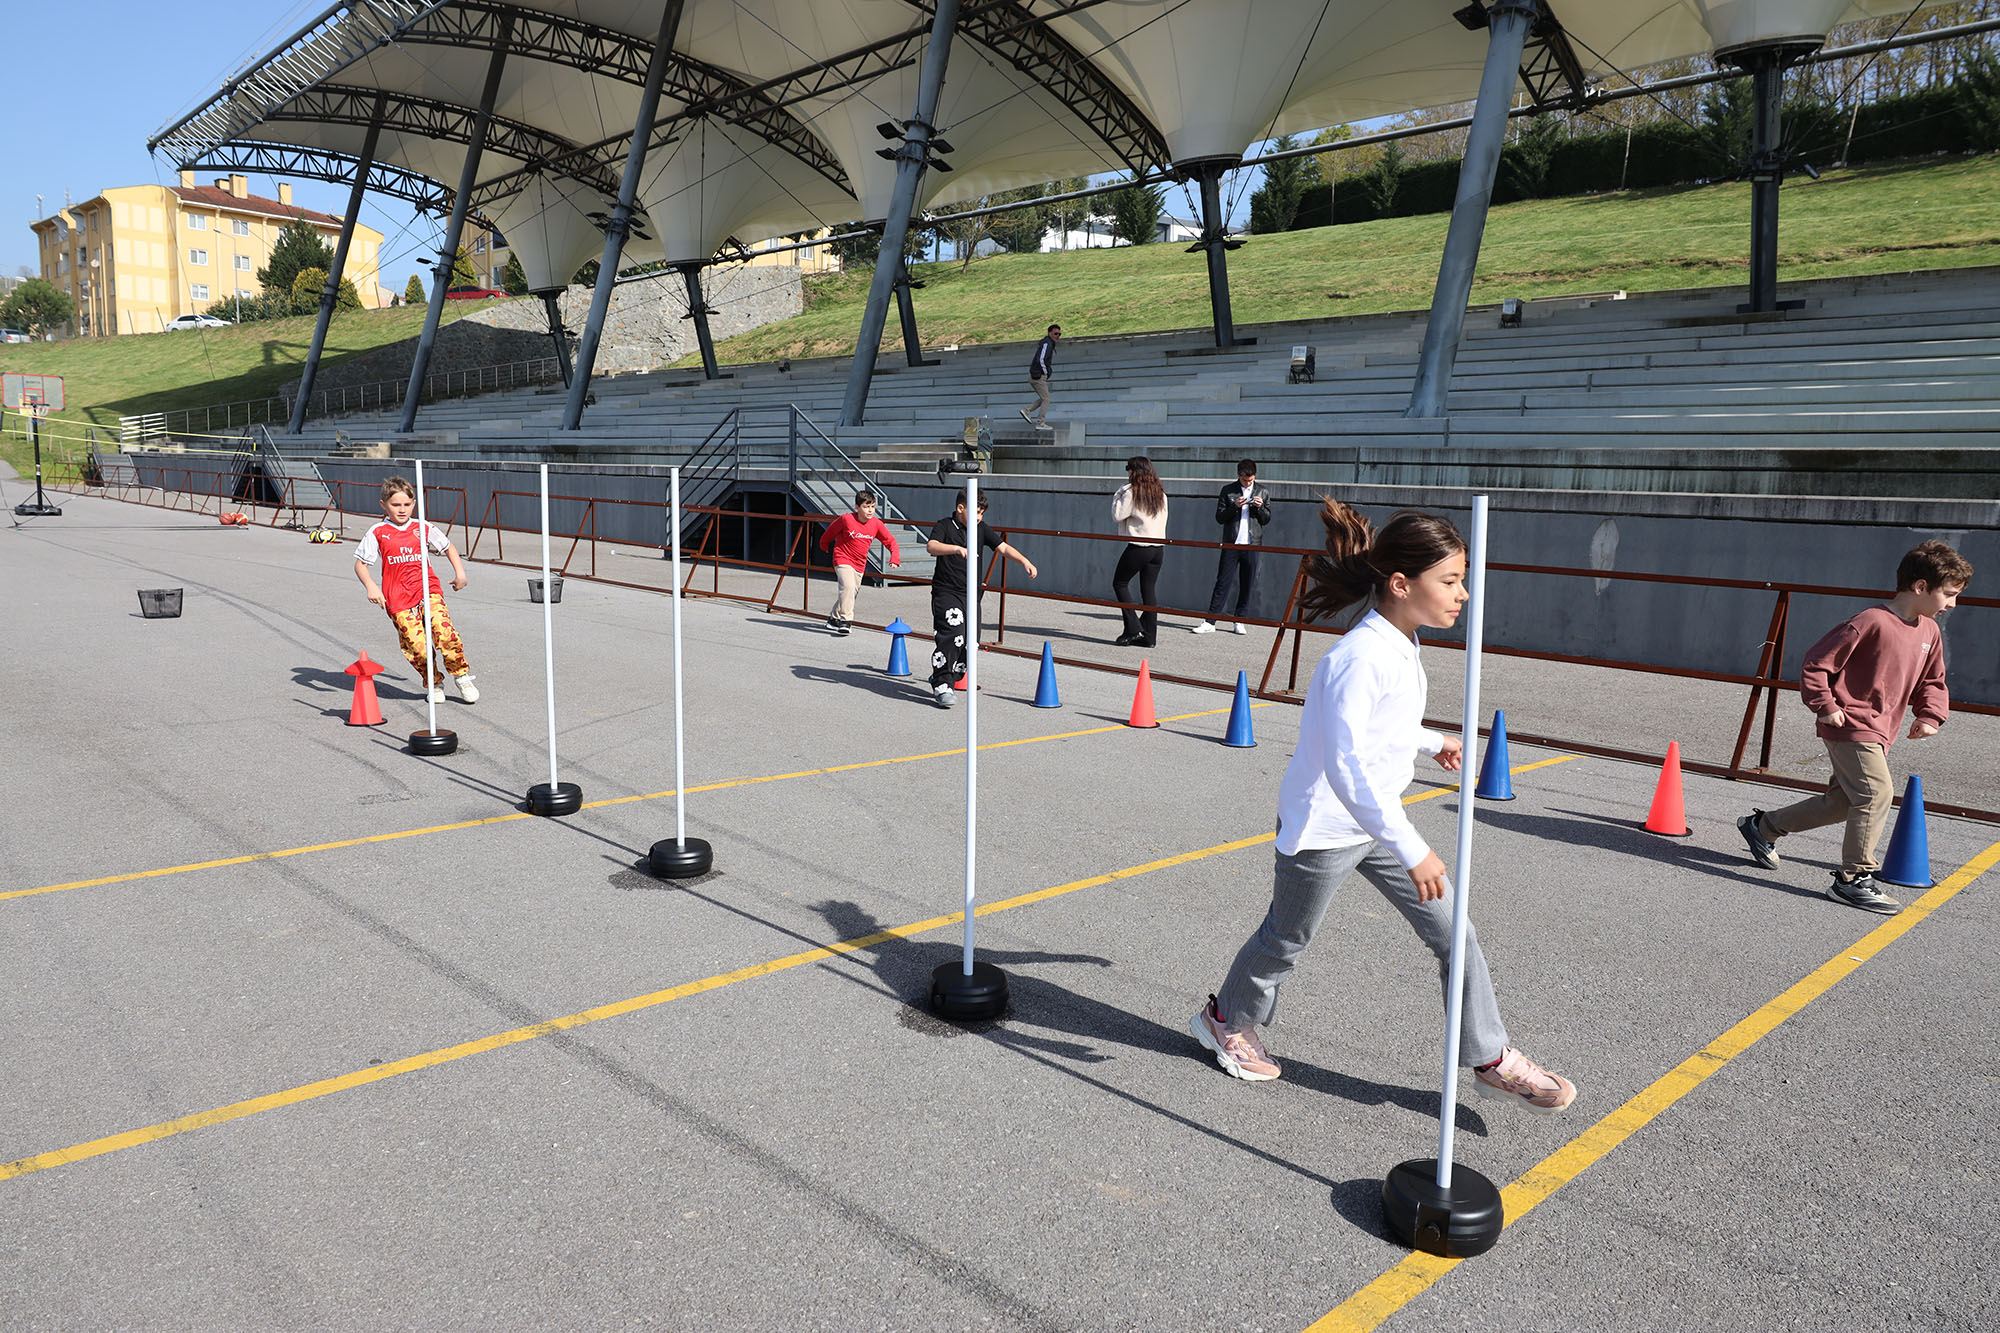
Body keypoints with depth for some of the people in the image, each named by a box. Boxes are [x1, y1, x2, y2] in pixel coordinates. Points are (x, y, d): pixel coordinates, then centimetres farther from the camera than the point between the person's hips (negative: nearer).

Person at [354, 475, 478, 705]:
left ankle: (461, 676, -4)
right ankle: (433, 683, 10)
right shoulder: (377, 533, 4)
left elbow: (448, 547, 25)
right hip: (398, 599, -1)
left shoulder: (423, 528, 10)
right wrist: (371, 587, -10)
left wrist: (459, 572, 14)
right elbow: (360, 563, 5)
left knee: (444, 630, -21)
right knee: (416, 645, -12)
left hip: (428, 591, 1)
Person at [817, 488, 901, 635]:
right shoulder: (846, 519, -17)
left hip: (859, 565, 5)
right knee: (848, 586, -26)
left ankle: (834, 619, 32)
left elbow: (890, 541, 1)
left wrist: (895, 557, -15)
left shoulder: (876, 524, -7)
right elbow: (831, 531, 2)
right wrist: (825, 545, 17)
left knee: (852, 592, 12)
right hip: (843, 560, -5)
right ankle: (845, 620, -24)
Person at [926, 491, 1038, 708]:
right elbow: (932, 546, -23)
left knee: (971, 641, 7)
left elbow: (1003, 547, 4)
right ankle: (941, 685, -14)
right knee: (951, 635, -21)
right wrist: (958, 549, -40)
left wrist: (1024, 561, -13)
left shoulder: (982, 529, 9)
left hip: (971, 594, 6)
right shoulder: (944, 526, -5)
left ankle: (939, 679, 26)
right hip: (946, 592, -6)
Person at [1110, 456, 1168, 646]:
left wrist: (1119, 494, 3)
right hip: (1158, 547, 6)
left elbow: (1117, 515, -6)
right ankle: (1148, 635, 7)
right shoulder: (1160, 493, 10)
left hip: (1138, 547, -6)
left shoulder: (1132, 492, -10)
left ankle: (1133, 629, -2)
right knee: (1148, 590, 8)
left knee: (1120, 583, 7)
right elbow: (1163, 519, 15)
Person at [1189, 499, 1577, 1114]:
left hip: (1380, 821, 8)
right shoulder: (1358, 659, -29)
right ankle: (1226, 1020, 39)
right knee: (1287, 939, 13)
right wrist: (1412, 850, -38)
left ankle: (1490, 1060, 21)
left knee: (1452, 932, 7)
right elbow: (1345, 767, -37)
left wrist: (1432, 742, 32)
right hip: (1324, 827, -8)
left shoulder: (1402, 647, 1)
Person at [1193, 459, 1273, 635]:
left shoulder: (1263, 493, 10)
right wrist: (1234, 507, -14)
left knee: (1247, 586, 3)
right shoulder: (1228, 491, 6)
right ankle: (1210, 622, -4)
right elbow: (1219, 517, 3)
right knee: (1223, 583, -4)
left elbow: (1266, 520, 12)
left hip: (1251, 546, 2)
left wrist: (1260, 507, -8)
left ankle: (1238, 622, 11)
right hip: (1231, 544, -1)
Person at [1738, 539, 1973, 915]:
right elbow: (1815, 664, -14)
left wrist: (1930, 716, 5)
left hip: (1879, 733, 9)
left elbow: (1932, 682, 21)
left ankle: (1763, 826, 30)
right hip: (1851, 725, -9)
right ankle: (1853, 879, -8)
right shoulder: (1870, 623, -18)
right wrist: (1826, 707, -17)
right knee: (1876, 793, -17)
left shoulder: (1930, 632, 8)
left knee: (1843, 801, 14)